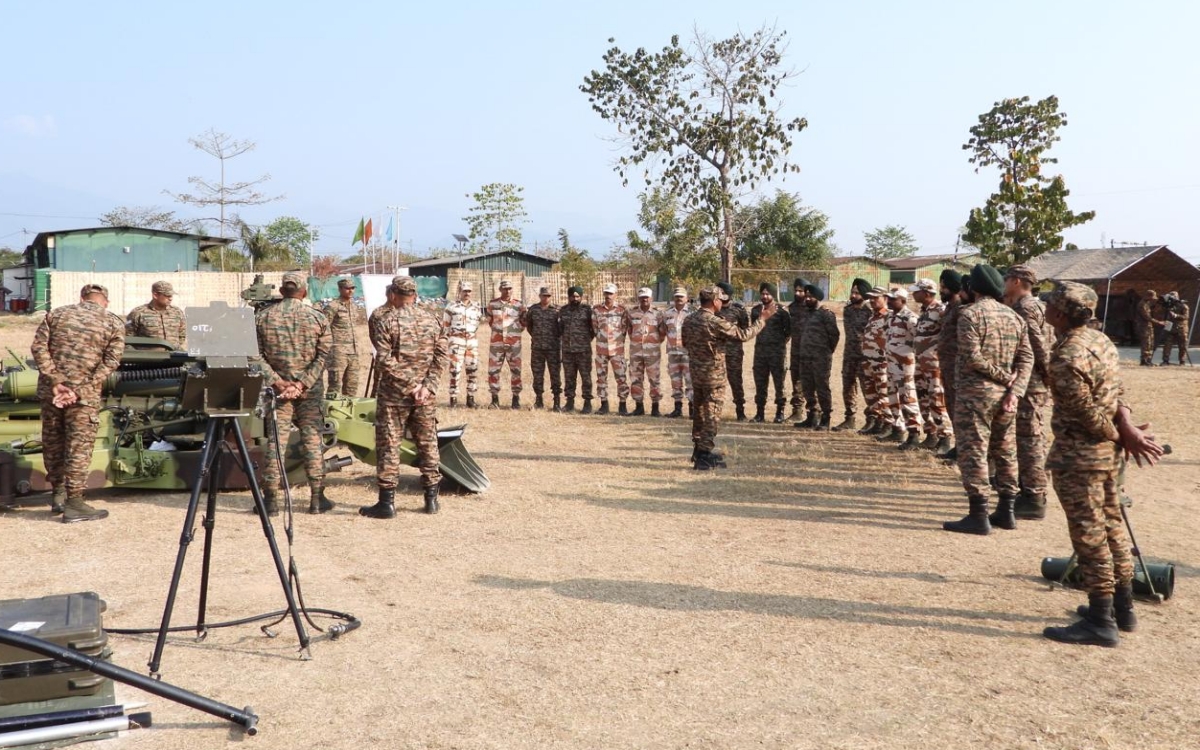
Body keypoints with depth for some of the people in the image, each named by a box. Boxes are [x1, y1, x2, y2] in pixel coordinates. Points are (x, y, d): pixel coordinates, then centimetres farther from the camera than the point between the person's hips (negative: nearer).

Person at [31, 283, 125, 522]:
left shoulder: (56, 314, 10)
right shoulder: (114, 323, 2)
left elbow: (39, 347, -1)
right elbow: (110, 362, -8)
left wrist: (55, 381, -7)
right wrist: (79, 390, -11)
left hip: (50, 389, 4)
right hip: (84, 394, -3)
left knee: (52, 442, 16)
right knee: (79, 446, 1)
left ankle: (58, 494, 27)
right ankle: (73, 504, 3)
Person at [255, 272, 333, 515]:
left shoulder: (262, 317, 2)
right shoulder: (318, 318, -1)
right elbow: (323, 357, -8)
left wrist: (278, 382, -7)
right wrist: (301, 384, -11)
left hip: (277, 387, 1)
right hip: (311, 390, -1)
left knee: (275, 440, 5)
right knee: (312, 440, 5)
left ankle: (271, 499, 8)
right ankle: (317, 499, 8)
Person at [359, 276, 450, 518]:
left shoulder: (385, 320, -7)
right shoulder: (433, 320, 6)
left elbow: (385, 360, -15)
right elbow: (442, 355, 0)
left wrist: (411, 384, -10)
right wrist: (427, 386, -6)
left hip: (394, 392, -4)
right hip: (426, 395, 4)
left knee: (389, 444, 3)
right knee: (428, 443, 13)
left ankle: (386, 502, 4)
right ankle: (431, 498, 18)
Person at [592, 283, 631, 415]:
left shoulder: (622, 310, -1)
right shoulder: (596, 309, 3)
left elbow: (625, 327, 3)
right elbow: (594, 327, 10)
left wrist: (619, 341, 3)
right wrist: (601, 338, 8)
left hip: (617, 349, -2)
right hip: (601, 348, 2)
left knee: (621, 377, -2)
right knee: (601, 377, 6)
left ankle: (623, 406, 5)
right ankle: (604, 404, 15)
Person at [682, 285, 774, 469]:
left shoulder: (689, 320, 1)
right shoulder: (716, 323, -21)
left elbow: (685, 343, 15)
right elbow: (744, 335, -15)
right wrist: (763, 318, -5)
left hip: (696, 373, 7)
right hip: (713, 375, -7)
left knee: (699, 412, 19)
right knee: (712, 416, 0)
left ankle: (698, 449, 30)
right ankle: (704, 457, 1)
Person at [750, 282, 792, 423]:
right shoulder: (756, 310, 9)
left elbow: (789, 329, 1)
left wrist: (782, 341, 2)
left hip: (777, 351, -4)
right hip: (760, 350, 4)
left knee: (779, 383, 0)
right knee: (760, 383, 7)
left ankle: (780, 412, 8)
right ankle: (760, 412, 15)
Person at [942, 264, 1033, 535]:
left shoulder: (970, 314, -10)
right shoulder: (1014, 316, 11)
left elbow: (972, 357, -19)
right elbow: (1026, 358, 4)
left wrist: (1004, 377, -9)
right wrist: (1014, 390, -4)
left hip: (975, 392, -7)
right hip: (1005, 394, 7)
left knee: (973, 453, -3)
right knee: (1005, 453, 14)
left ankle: (978, 516, -4)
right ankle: (1005, 511, 20)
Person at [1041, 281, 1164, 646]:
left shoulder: (1065, 359, -23)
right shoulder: (1100, 339, 6)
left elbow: (1088, 414, -19)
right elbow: (1116, 392, 4)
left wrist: (1122, 438, -4)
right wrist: (1128, 430, -9)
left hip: (1078, 456, -10)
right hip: (1106, 452, 10)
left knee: (1089, 535, -2)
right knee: (1111, 525, 18)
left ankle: (1101, 622, 6)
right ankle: (1122, 608, 31)